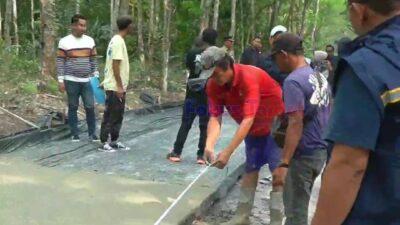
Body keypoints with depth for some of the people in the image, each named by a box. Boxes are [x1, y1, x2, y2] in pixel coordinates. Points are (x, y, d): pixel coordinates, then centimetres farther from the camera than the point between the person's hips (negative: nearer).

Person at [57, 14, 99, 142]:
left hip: (87, 81, 3)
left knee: (90, 107, 1)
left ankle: (92, 133, 11)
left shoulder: (90, 41, 6)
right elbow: (60, 62, -4)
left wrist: (96, 76, 7)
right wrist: (61, 80, -8)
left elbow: (93, 60, 11)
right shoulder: (64, 41, -5)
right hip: (71, 81, -3)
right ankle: (75, 134, 16)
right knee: (73, 108, 7)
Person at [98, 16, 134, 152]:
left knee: (117, 115, 14)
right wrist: (119, 86, -21)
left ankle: (114, 141, 21)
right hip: (115, 87, -10)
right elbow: (115, 66, -22)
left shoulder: (117, 40, 13)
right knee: (110, 115, -2)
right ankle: (104, 143, 6)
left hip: (118, 86, 10)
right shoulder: (118, 42, -17)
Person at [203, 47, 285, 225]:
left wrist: (228, 152, -42)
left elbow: (248, 119, -39)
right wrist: (209, 145, -37)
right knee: (250, 170, 12)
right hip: (253, 129, 6)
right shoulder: (213, 85, -15)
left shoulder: (249, 77, -35)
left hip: (276, 124, -6)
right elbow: (215, 118, -19)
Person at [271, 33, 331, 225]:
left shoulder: (293, 81, -18)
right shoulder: (319, 77, 9)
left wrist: (283, 164, -25)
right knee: (300, 205, 21)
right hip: (321, 150, 9)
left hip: (303, 154, -9)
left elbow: (295, 124, -24)